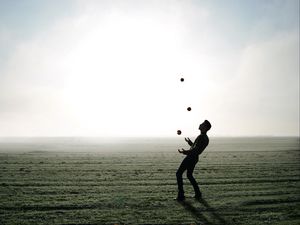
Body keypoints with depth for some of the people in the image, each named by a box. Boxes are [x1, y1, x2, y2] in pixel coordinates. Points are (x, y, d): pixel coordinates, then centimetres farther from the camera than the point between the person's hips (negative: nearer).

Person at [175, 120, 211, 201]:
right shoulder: (206, 138, 12)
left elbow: (195, 150, -28)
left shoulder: (201, 137, -19)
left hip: (190, 157, -10)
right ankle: (198, 194, 23)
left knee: (178, 174, -2)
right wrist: (190, 142, 34)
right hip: (195, 158, 10)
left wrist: (185, 152, -26)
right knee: (189, 175, 23)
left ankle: (181, 195, -3)